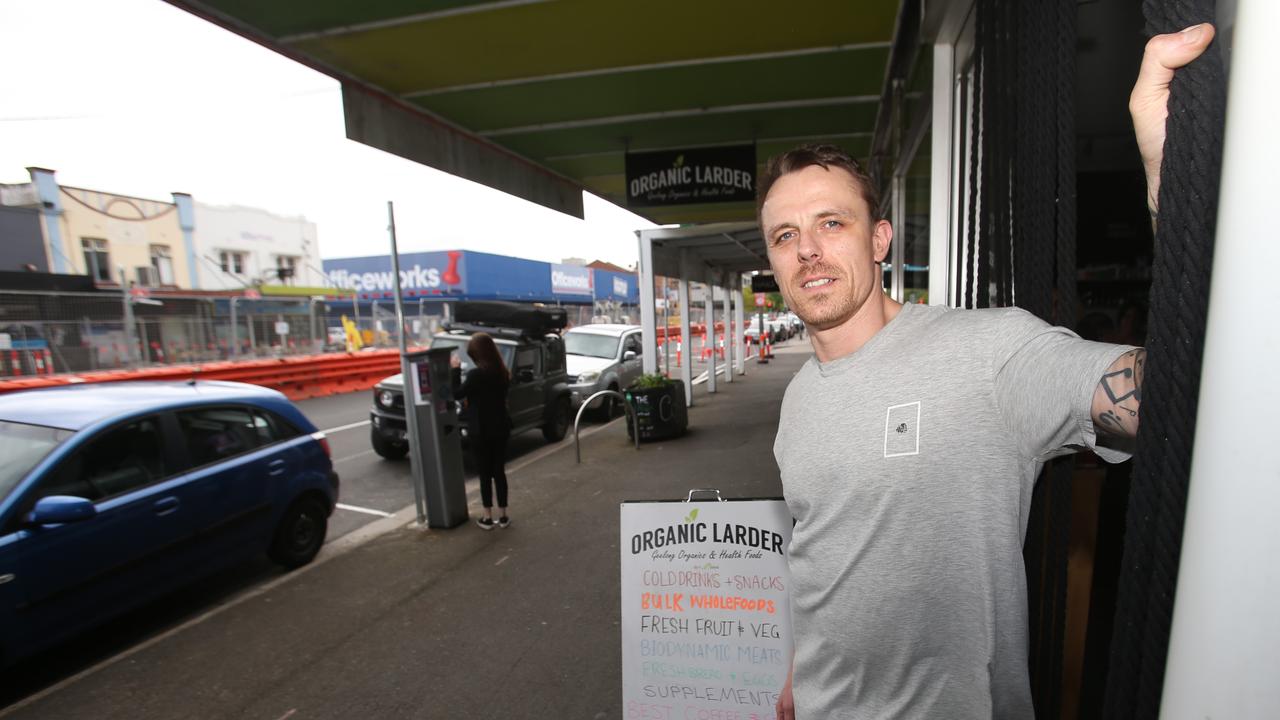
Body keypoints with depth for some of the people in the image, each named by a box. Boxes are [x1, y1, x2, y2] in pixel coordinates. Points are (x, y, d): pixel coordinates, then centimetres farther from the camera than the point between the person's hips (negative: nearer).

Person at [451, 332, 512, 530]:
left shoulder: (476, 374, -19)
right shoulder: (503, 372, 1)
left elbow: (457, 394, -7)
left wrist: (456, 369, -1)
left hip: (480, 431, -5)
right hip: (500, 428, 5)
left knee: (485, 474, 6)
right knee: (499, 472, 12)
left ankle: (488, 518, 15)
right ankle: (503, 516, 19)